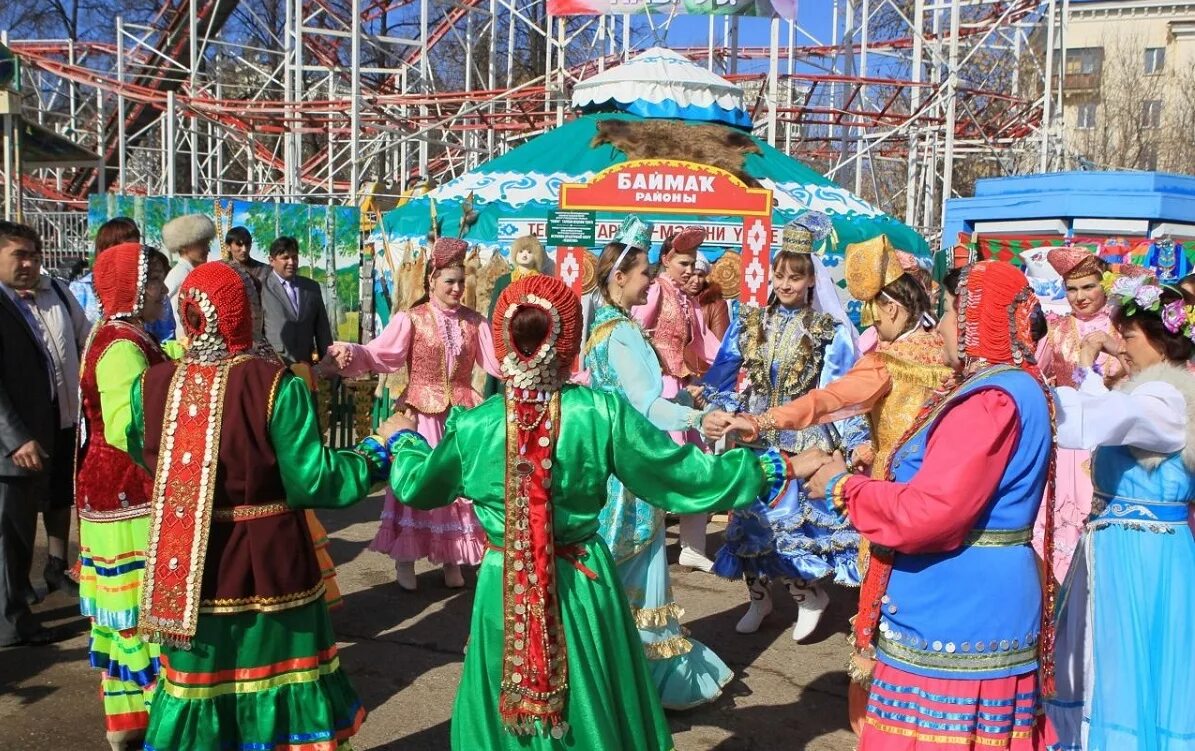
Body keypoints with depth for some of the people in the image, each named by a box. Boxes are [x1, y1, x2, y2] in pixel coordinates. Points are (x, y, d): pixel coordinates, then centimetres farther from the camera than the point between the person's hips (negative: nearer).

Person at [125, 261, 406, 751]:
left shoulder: (151, 385, -7)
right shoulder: (276, 386, -18)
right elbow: (311, 481, -17)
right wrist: (375, 453, -2)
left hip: (187, 565, 3)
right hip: (268, 562, -2)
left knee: (200, 683, 18)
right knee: (280, 675, 16)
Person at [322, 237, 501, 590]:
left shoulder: (474, 322, 7)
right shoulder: (410, 319, -6)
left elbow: (498, 360, -1)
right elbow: (378, 354, -18)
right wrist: (348, 354, -37)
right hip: (422, 416, -3)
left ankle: (451, 560, 21)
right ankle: (405, 560, 14)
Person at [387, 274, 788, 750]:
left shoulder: (474, 425, -10)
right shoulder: (602, 413, -15)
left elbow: (417, 486, 6)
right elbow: (680, 474, -9)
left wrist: (404, 444, 28)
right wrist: (761, 470, 4)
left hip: (504, 586, 1)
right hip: (582, 582, 0)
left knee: (505, 710, 21)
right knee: (594, 709, 20)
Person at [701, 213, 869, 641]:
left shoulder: (831, 332, -3)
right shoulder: (748, 325, 5)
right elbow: (719, 381, 9)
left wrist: (858, 442, -10)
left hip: (805, 442, -3)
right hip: (755, 440, 4)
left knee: (796, 518, -4)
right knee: (752, 516, 9)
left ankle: (810, 595, 18)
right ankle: (758, 597, 25)